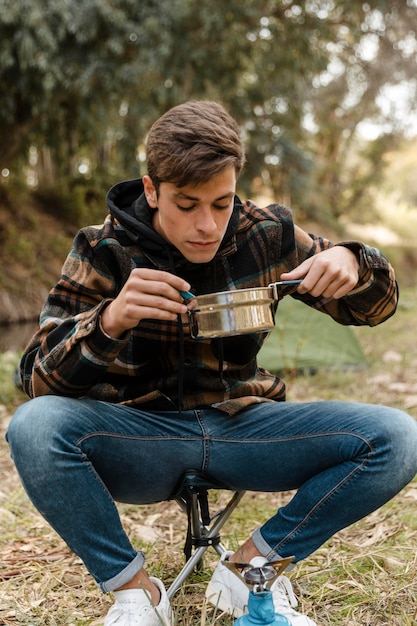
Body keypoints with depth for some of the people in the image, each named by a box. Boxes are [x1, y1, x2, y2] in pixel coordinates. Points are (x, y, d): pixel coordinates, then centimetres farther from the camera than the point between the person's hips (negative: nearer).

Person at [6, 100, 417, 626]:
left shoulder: (266, 234, -2)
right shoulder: (106, 249, -8)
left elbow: (374, 306, 10)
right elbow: (37, 378, -15)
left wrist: (350, 265, -15)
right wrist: (109, 321, -36)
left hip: (243, 428, 2)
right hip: (143, 437, -2)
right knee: (34, 427, -32)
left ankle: (250, 564, -3)